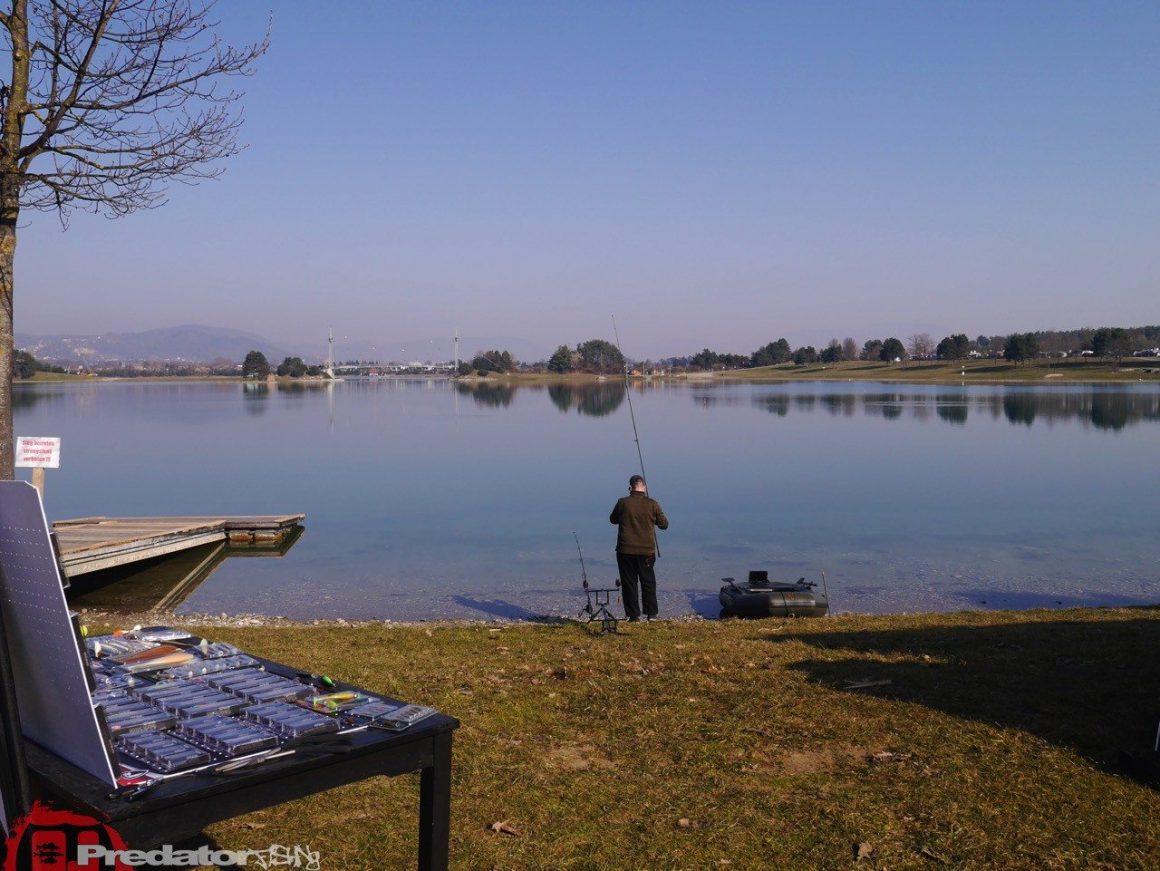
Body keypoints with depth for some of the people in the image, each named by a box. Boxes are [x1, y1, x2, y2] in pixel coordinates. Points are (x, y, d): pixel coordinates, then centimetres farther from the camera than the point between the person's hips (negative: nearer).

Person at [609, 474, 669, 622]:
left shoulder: (622, 503, -7)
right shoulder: (652, 504, -6)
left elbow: (613, 519, 10)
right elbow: (664, 524, 4)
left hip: (625, 550, -1)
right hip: (647, 550, 1)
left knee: (629, 583, 7)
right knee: (648, 582, 15)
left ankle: (633, 615, 7)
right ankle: (651, 613, 17)